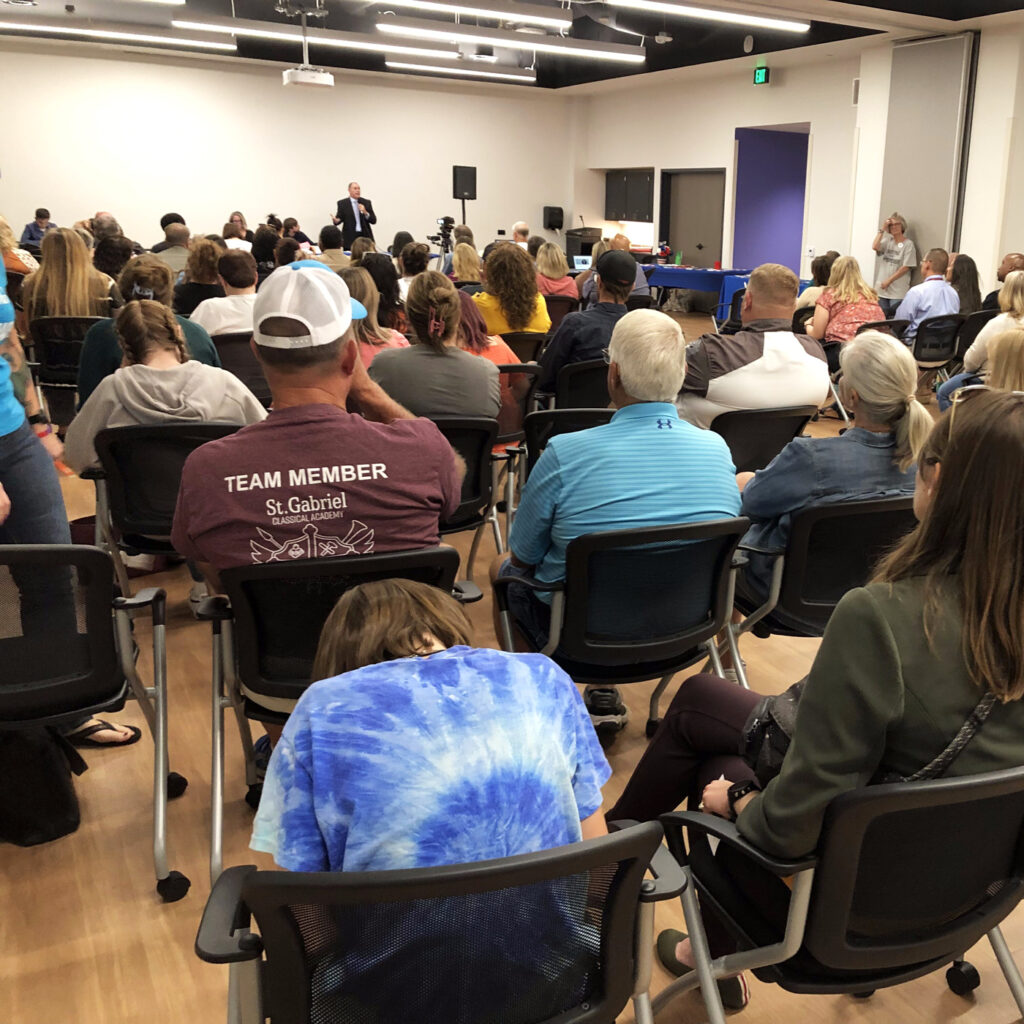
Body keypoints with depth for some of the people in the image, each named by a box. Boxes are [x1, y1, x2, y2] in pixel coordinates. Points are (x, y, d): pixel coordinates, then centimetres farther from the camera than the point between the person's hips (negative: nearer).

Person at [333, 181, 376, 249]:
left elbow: (373, 221, 5)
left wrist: (365, 213, -13)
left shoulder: (366, 202, 8)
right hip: (349, 238, -2)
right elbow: (340, 218, 3)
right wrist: (336, 220, -20)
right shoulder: (342, 203, 4)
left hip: (365, 237, 2)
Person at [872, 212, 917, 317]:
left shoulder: (908, 244, -4)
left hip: (898, 292, -4)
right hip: (882, 290, 4)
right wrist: (882, 229, -7)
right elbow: (875, 247, -9)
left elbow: (906, 267, -9)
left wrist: (889, 281, -9)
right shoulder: (887, 241, 10)